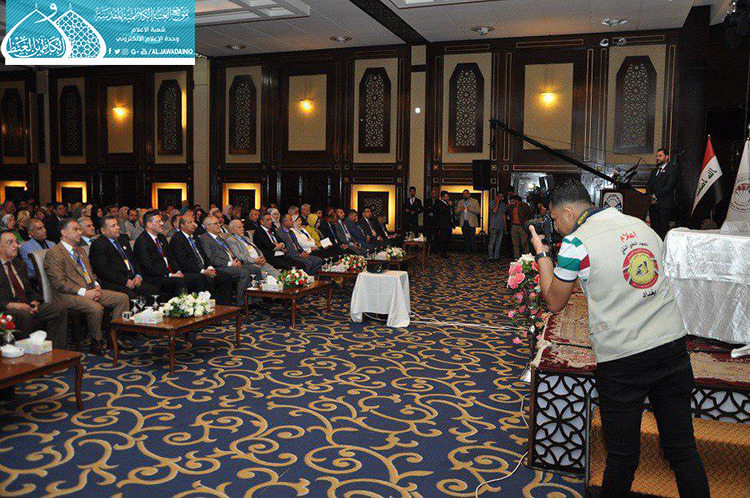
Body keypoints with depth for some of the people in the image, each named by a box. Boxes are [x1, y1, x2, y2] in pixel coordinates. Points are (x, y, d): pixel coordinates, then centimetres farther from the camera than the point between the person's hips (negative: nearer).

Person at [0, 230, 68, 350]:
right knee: (24, 315, -38)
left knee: (59, 310, -13)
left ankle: (57, 352, -13)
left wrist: (34, 302, 1)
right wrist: (12, 305, -21)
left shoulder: (19, 264, 21)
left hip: (26, 305, 7)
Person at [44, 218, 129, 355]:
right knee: (96, 308, -34)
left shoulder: (81, 251, 24)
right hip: (69, 295, -8)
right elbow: (60, 283, -14)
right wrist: (84, 292, -18)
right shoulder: (53, 254, -5)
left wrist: (96, 286, 6)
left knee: (123, 298, -7)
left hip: (91, 291, 8)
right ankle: (97, 342, -12)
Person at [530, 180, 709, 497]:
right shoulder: (641, 226, 10)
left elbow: (555, 302, 4)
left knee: (622, 455, 8)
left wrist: (541, 253, 14)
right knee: (683, 449, 14)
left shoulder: (576, 243, -8)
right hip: (672, 344, 6)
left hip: (622, 359, -5)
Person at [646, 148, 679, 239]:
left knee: (663, 229, -8)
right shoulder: (654, 171, 25)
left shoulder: (672, 169, 2)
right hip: (653, 203, 6)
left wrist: (656, 195, -13)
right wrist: (650, 196, -3)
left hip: (664, 204, -6)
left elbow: (670, 185, -9)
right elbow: (648, 185, 17)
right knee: (654, 227, 4)